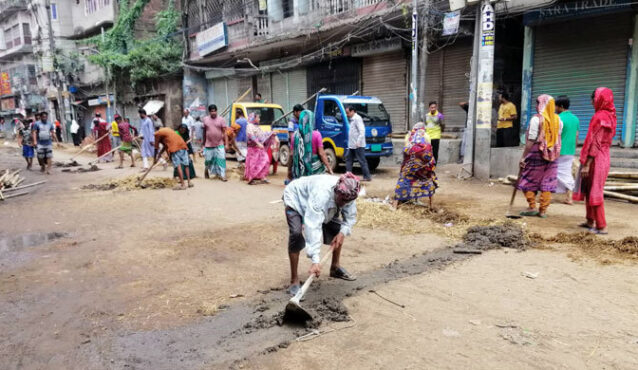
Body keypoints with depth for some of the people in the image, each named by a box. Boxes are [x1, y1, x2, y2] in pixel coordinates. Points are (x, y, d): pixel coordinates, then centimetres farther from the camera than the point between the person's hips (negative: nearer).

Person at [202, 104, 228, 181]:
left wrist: (226, 144, -8)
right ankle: (206, 170, 38)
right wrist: (203, 143, 13)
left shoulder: (221, 119, -1)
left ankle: (222, 175, -2)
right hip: (209, 145, 2)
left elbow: (224, 132, -3)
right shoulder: (205, 119, 4)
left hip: (219, 144, -1)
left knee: (221, 160, -6)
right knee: (208, 160, 11)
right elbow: (204, 132, 11)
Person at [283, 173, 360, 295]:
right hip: (296, 199, -7)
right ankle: (294, 279, -16)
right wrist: (315, 260, -54)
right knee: (296, 234, -27)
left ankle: (335, 267, 23)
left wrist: (342, 233, -28)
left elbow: (350, 218, -8)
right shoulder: (321, 194, -46)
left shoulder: (347, 195, -25)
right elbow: (313, 227, -51)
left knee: (338, 229, 3)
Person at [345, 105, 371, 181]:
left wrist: (358, 142, -26)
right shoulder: (352, 119, 17)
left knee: (362, 161, -6)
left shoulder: (357, 119, -12)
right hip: (351, 145, 10)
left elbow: (362, 131, -20)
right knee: (348, 158, 14)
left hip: (358, 146, -10)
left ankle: (367, 176, -1)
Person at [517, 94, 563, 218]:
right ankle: (543, 210, 10)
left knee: (529, 181, 9)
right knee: (547, 183, 7)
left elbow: (531, 141, -14)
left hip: (536, 153, -5)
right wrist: (554, 154, 16)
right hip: (552, 156, 5)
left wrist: (523, 157, -9)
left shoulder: (536, 119, -13)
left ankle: (532, 207, 8)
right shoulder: (558, 120, 5)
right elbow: (558, 139, 7)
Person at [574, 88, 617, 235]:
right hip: (604, 156, 9)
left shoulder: (599, 117, -17)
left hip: (596, 159, -9)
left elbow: (595, 143, -20)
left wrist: (586, 164, -19)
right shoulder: (610, 116, 12)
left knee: (594, 191, -3)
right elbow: (607, 140, 16)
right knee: (589, 189, 17)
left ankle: (601, 226, 2)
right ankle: (590, 221, 26)